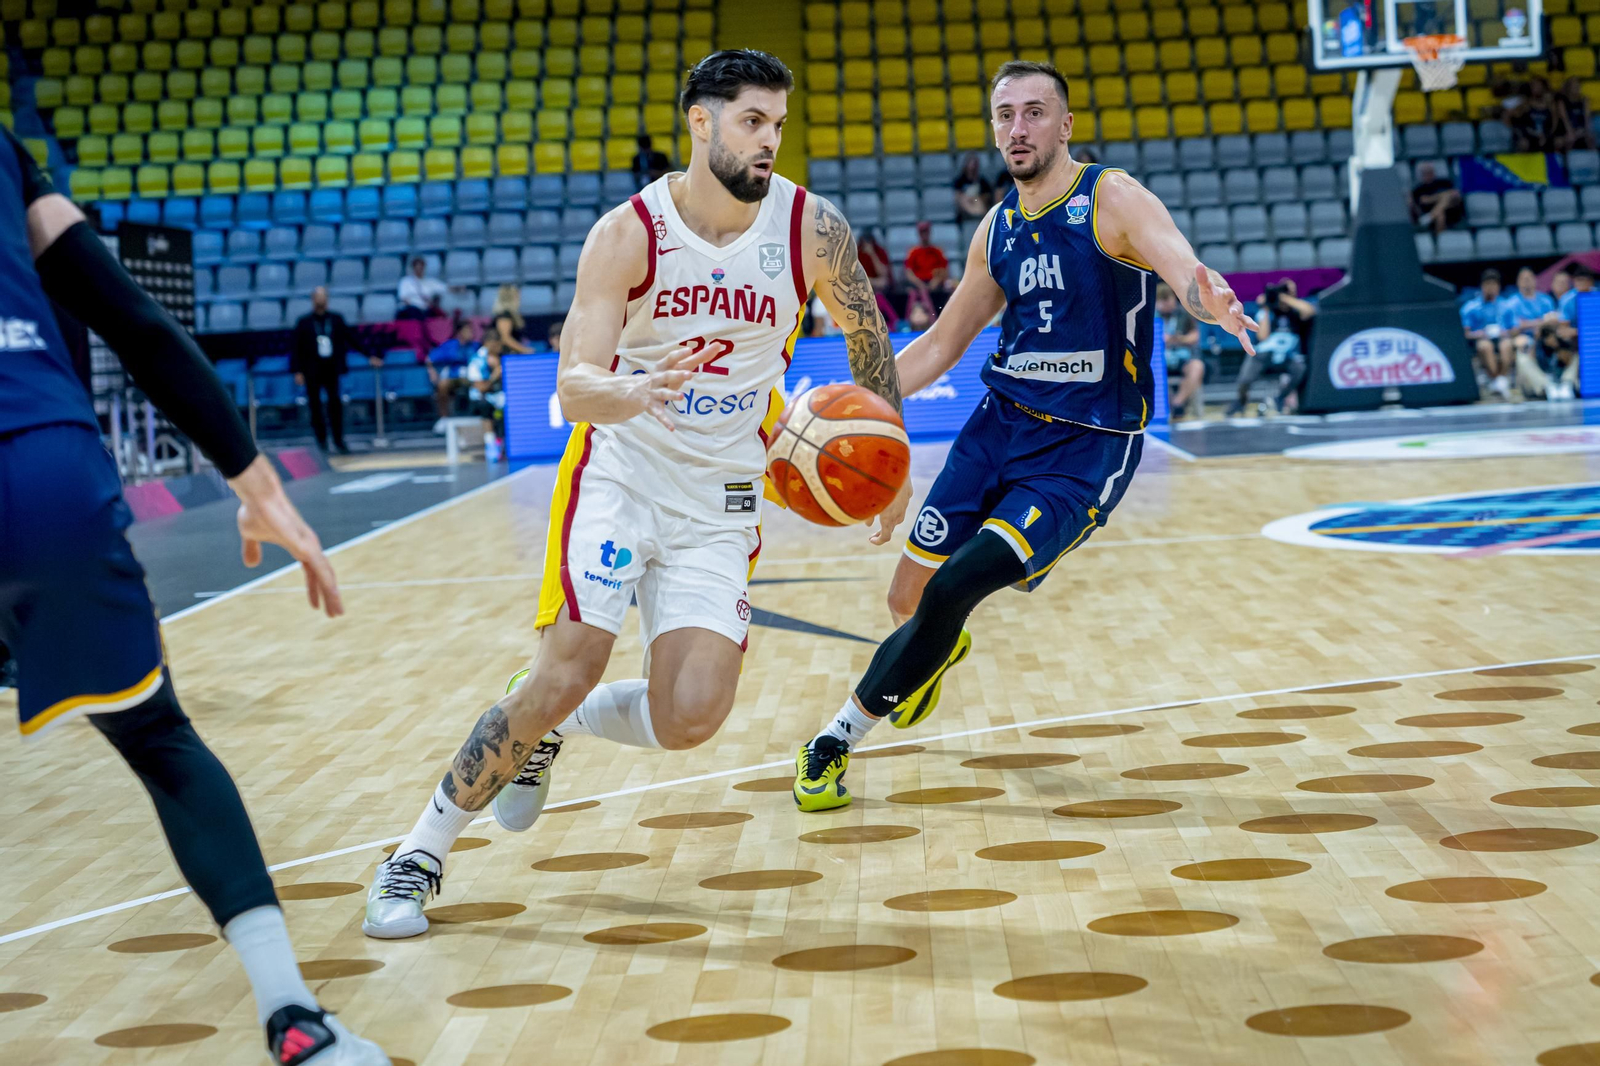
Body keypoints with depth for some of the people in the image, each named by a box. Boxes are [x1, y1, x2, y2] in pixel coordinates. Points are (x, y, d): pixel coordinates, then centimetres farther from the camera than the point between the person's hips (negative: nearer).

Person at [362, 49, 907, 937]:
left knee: (689, 718, -12)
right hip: (618, 474, -2)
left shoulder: (812, 228, -9)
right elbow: (573, 390, -21)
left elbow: (866, 332, 10)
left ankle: (546, 729, 21)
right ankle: (418, 857, 1)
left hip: (719, 500, 2)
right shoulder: (627, 234, -15)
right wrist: (629, 392, -44)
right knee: (565, 672, -16)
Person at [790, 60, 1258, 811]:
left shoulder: (1112, 200, -11)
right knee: (909, 598, 5)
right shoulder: (998, 229, 8)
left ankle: (839, 738, 1)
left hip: (1086, 447, -6)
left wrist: (1213, 303, -55)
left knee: (952, 590, -17)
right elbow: (942, 344, 18)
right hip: (1001, 422, 6)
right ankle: (941, 650, 44)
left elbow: (1185, 268, -31)